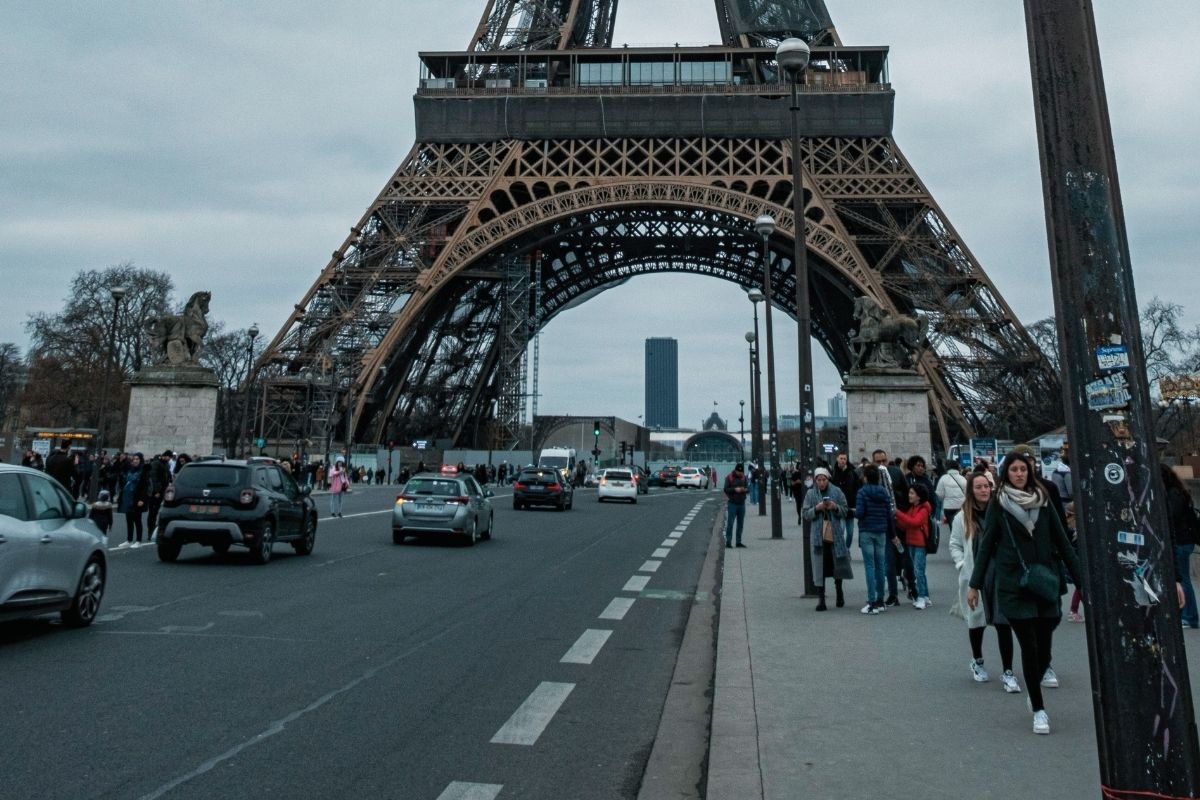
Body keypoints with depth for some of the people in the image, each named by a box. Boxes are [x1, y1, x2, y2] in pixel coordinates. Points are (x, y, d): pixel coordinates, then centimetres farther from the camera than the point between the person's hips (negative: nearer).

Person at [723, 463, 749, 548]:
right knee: (730, 523, -7)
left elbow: (748, 488, 9)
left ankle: (739, 542, 15)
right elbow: (726, 489, -7)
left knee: (740, 523, 7)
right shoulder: (729, 477, -4)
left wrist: (745, 489, -13)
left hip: (742, 503, 4)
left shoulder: (744, 477, 8)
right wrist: (735, 489, -21)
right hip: (732, 503, -4)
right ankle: (728, 541, -4)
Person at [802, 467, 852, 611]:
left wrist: (835, 507, -15)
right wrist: (816, 509, -16)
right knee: (820, 567, -2)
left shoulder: (836, 492, 2)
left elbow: (845, 511, 4)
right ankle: (821, 599, 4)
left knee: (838, 564, 10)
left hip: (835, 535, 1)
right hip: (818, 536, -1)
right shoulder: (810, 494, 2)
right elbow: (804, 515, 0)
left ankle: (839, 592, 35)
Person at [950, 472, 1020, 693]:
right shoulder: (962, 517, -1)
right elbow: (955, 545, 6)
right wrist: (962, 565, -6)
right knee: (976, 621, 15)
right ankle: (977, 661, 38)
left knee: (1003, 623, -3)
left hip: (1000, 577, -1)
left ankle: (1008, 672, 7)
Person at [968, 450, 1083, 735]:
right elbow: (986, 545, 2)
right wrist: (974, 584, 1)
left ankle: (1038, 678, 35)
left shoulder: (1042, 500, 5)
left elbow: (1062, 541, 7)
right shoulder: (999, 504, -1)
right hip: (1013, 585, -2)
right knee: (1029, 645, -3)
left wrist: (1080, 579, 6)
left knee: (1044, 641, 2)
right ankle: (1039, 709, 12)